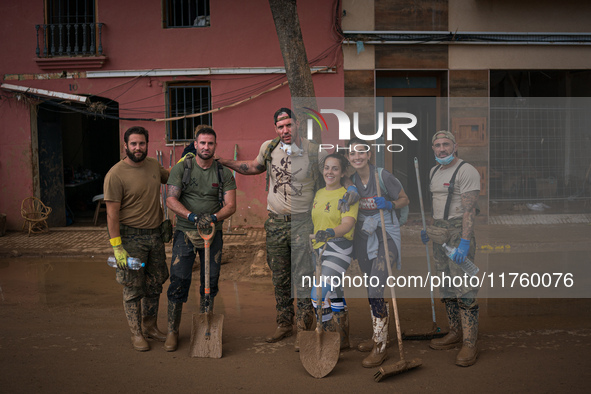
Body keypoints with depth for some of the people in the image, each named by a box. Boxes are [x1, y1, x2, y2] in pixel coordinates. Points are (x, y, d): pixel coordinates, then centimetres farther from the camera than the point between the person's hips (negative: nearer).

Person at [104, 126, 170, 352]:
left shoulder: (153, 165, 5)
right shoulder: (115, 175, -14)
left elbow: (169, 178, 28)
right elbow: (112, 213, -15)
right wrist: (117, 247, -18)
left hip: (155, 234, 6)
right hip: (131, 237, -6)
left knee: (154, 285, 14)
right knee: (133, 288, 3)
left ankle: (150, 327, 30)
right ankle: (136, 333, 17)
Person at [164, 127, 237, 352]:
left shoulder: (224, 173, 4)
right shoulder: (181, 168, 0)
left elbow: (230, 206, -1)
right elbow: (171, 200, -7)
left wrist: (213, 217, -20)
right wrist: (192, 217, -21)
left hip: (213, 232, 2)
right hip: (185, 232, -2)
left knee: (210, 283, 8)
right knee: (178, 282, -4)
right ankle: (172, 331, 12)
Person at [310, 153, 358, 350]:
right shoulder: (319, 193, 11)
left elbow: (348, 223, -24)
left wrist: (330, 233, -40)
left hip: (339, 249, -7)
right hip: (319, 249, 8)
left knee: (318, 294, -19)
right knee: (334, 295, 17)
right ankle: (343, 340, 33)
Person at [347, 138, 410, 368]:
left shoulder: (383, 176, -14)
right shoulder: (351, 180, 1)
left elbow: (405, 200, -2)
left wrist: (388, 204, -21)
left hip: (385, 235, -6)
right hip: (363, 235, 6)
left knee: (376, 291, -12)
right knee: (371, 290, 15)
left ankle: (381, 347, 0)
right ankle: (378, 336, 31)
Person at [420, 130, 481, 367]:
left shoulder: (466, 171, -10)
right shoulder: (434, 171, 16)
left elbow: (469, 209, -18)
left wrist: (464, 241, -25)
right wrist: (427, 229, 23)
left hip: (458, 230, -8)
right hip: (438, 232, 8)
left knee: (464, 287, -9)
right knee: (445, 285, 12)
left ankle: (470, 343, -3)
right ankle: (455, 333, 24)